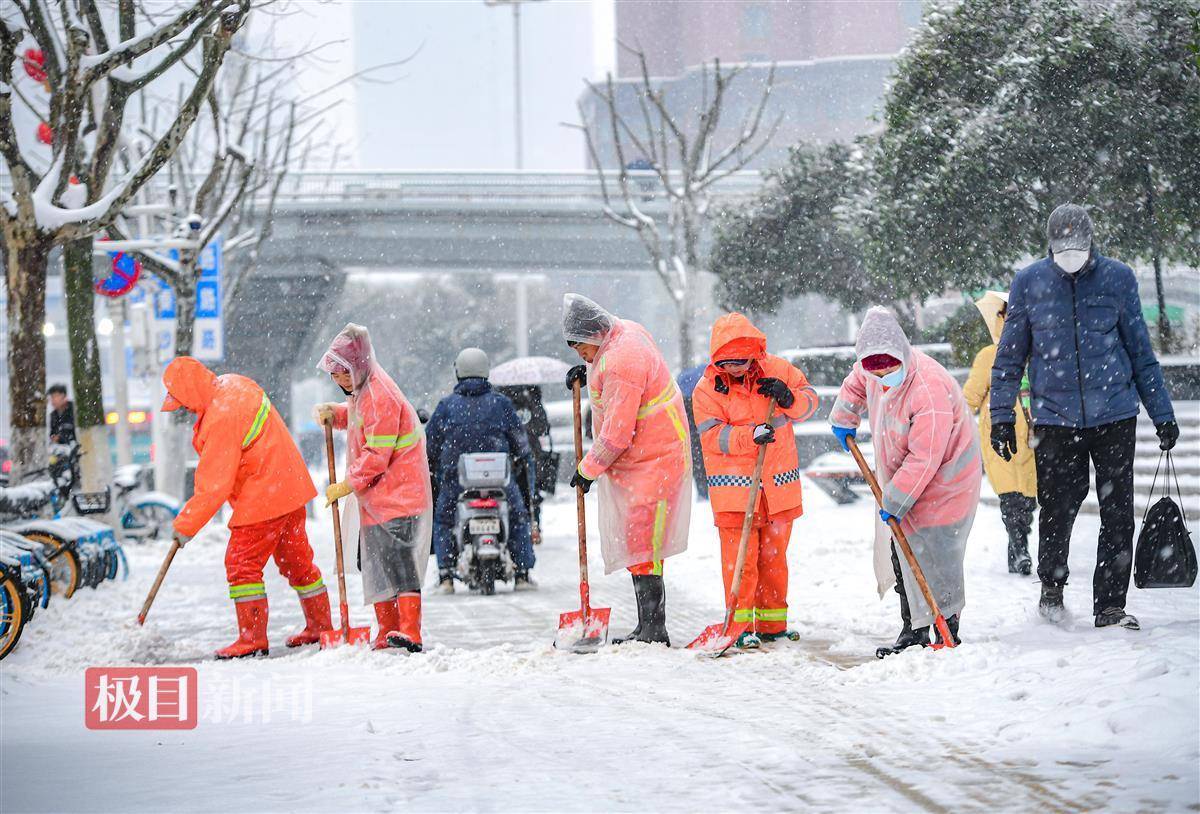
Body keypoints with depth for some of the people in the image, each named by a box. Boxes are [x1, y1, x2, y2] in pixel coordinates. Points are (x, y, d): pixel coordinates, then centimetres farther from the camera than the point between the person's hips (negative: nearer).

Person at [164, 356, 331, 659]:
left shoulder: (221, 419, -25)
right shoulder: (232, 385, 4)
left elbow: (214, 485, -22)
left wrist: (186, 525, -15)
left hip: (263, 497, -10)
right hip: (289, 486, 10)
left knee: (242, 563, -5)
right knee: (296, 559, 18)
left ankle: (253, 638, -4)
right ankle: (320, 626, 27)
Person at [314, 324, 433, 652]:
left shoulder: (381, 397, -21)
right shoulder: (362, 390, 11)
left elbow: (377, 455, -22)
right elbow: (354, 415, 32)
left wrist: (347, 485, -17)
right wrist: (333, 413, 10)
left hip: (397, 495, -11)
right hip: (375, 497, 11)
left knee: (398, 562, -18)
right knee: (374, 563, 13)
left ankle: (410, 634, -25)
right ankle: (387, 632, 20)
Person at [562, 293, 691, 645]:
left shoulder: (620, 363, -25)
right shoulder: (624, 331, 6)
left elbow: (616, 434, -24)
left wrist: (588, 469, -10)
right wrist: (588, 372, 15)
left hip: (653, 461, -11)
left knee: (642, 545, -12)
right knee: (637, 543, 11)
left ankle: (653, 629, -11)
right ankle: (648, 628, 15)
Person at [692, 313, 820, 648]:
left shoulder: (777, 369, -1)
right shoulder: (707, 389, -8)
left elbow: (810, 398, 8)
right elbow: (712, 436, -14)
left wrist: (789, 399, -14)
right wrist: (750, 436, -28)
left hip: (779, 485, 3)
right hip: (734, 488, -3)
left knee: (774, 555, 12)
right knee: (739, 557, -7)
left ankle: (772, 622, 22)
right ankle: (742, 625, 0)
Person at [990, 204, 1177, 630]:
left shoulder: (1117, 278, 2)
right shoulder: (1029, 283, 1)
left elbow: (1141, 351, 10)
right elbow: (1009, 357, 10)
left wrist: (1163, 414, 9)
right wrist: (1001, 416, 5)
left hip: (1114, 414, 1)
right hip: (1054, 416, 0)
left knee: (1118, 514, 0)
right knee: (1056, 510, 2)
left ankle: (1110, 604, 9)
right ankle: (1051, 587, 26)